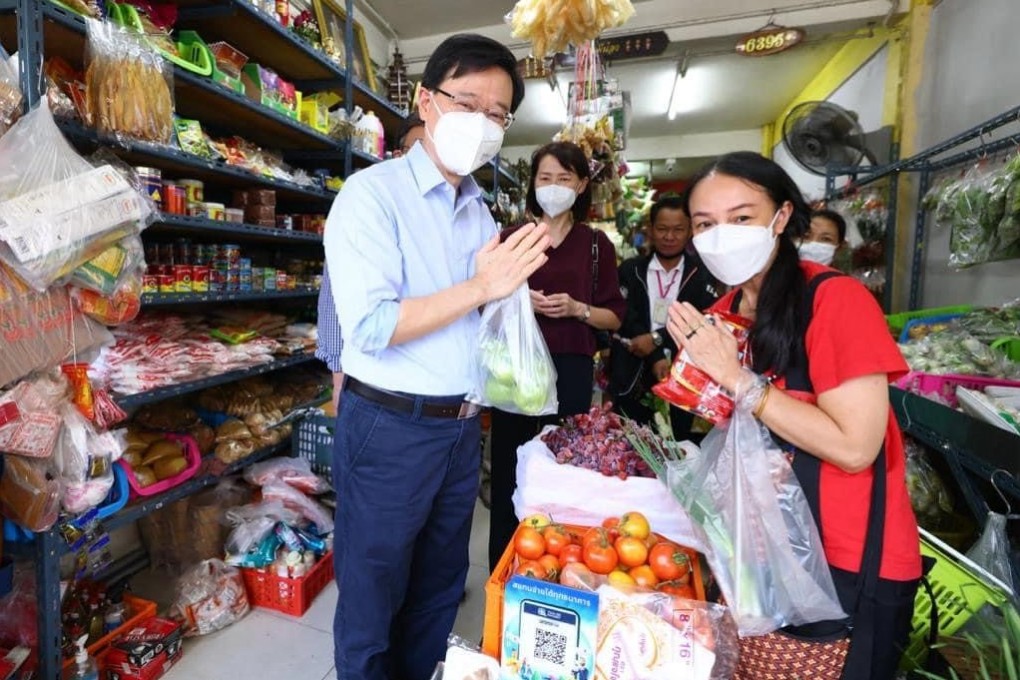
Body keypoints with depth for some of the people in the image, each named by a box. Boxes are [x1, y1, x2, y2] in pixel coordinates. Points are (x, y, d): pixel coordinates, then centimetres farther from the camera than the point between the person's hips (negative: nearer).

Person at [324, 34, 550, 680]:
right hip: (390, 428, -6)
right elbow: (370, 326, -22)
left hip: (463, 428, 7)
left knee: (440, 590, 23)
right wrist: (480, 287, -24)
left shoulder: (481, 210, 10)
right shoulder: (372, 193, -11)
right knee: (373, 597, 14)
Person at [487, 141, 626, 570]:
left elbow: (614, 317, 6)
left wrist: (577, 309, -12)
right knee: (507, 467, 5)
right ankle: (501, 571, 25)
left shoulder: (596, 244, 6)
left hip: (571, 368, 0)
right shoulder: (512, 237, 7)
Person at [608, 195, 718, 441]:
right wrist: (655, 358, -17)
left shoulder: (702, 273, 5)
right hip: (634, 381, 1)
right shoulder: (630, 270, 5)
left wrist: (658, 338, -17)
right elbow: (625, 320, -5)